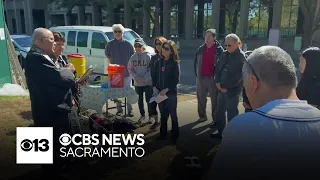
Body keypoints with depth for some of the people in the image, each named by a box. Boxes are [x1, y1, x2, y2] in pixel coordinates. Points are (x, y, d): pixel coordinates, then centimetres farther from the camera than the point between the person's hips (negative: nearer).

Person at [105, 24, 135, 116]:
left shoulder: (128, 44, -2)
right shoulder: (110, 44, 2)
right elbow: (108, 57, 11)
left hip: (127, 72, -2)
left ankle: (129, 110, 10)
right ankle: (119, 108, 23)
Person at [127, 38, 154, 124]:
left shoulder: (148, 56, -8)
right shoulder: (133, 57, 4)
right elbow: (130, 69, 5)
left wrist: (144, 78, -19)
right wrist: (135, 77, -10)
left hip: (148, 82, -4)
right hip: (137, 83, 4)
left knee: (149, 100, 2)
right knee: (140, 100, 14)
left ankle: (151, 116, 17)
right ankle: (142, 116, 29)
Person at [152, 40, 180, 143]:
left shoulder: (174, 63, -7)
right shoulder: (158, 62, 7)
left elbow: (176, 79, -12)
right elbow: (154, 76, 9)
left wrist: (166, 89, -19)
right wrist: (154, 87, -6)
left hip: (171, 93, -4)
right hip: (160, 93, 4)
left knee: (173, 114, 7)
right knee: (163, 114, 14)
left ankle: (174, 135, 19)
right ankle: (163, 134, 26)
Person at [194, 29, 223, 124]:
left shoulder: (219, 50, -5)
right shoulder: (201, 49, 7)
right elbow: (196, 62, 13)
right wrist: (197, 74, 8)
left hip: (213, 78, -4)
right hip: (201, 78, 5)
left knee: (214, 99, 4)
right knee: (201, 98, 13)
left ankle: (215, 119, 15)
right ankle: (202, 116, 29)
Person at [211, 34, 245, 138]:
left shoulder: (241, 57, -12)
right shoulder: (224, 54, 9)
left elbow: (238, 76, -18)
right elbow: (217, 68, 12)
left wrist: (226, 86, -16)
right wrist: (217, 82, -3)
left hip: (233, 89, -6)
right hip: (222, 88, 7)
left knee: (231, 112, 5)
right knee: (220, 110, 13)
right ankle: (220, 130, 29)